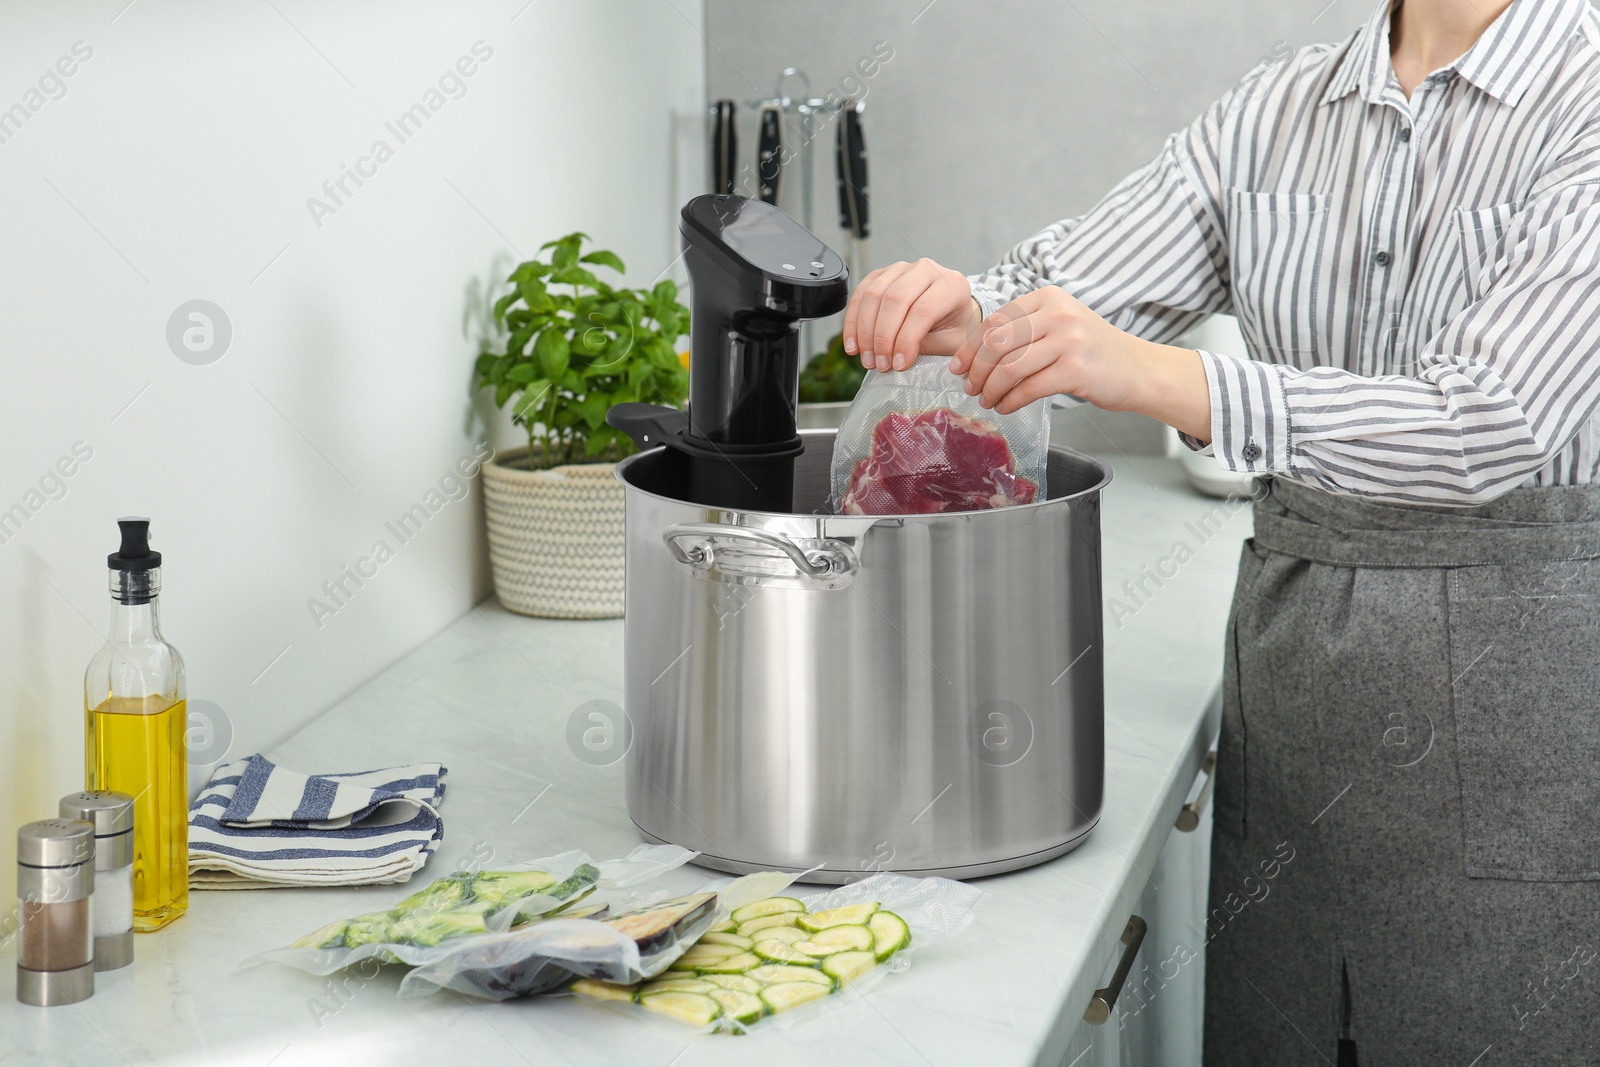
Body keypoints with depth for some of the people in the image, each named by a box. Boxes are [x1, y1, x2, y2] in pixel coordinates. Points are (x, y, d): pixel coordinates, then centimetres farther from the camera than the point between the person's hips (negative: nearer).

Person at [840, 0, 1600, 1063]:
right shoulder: (1275, 113, 7)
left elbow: (1487, 428, -24)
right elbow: (1068, 289, 2)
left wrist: (1153, 373, -33)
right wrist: (960, 314, -23)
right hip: (1286, 634, 5)